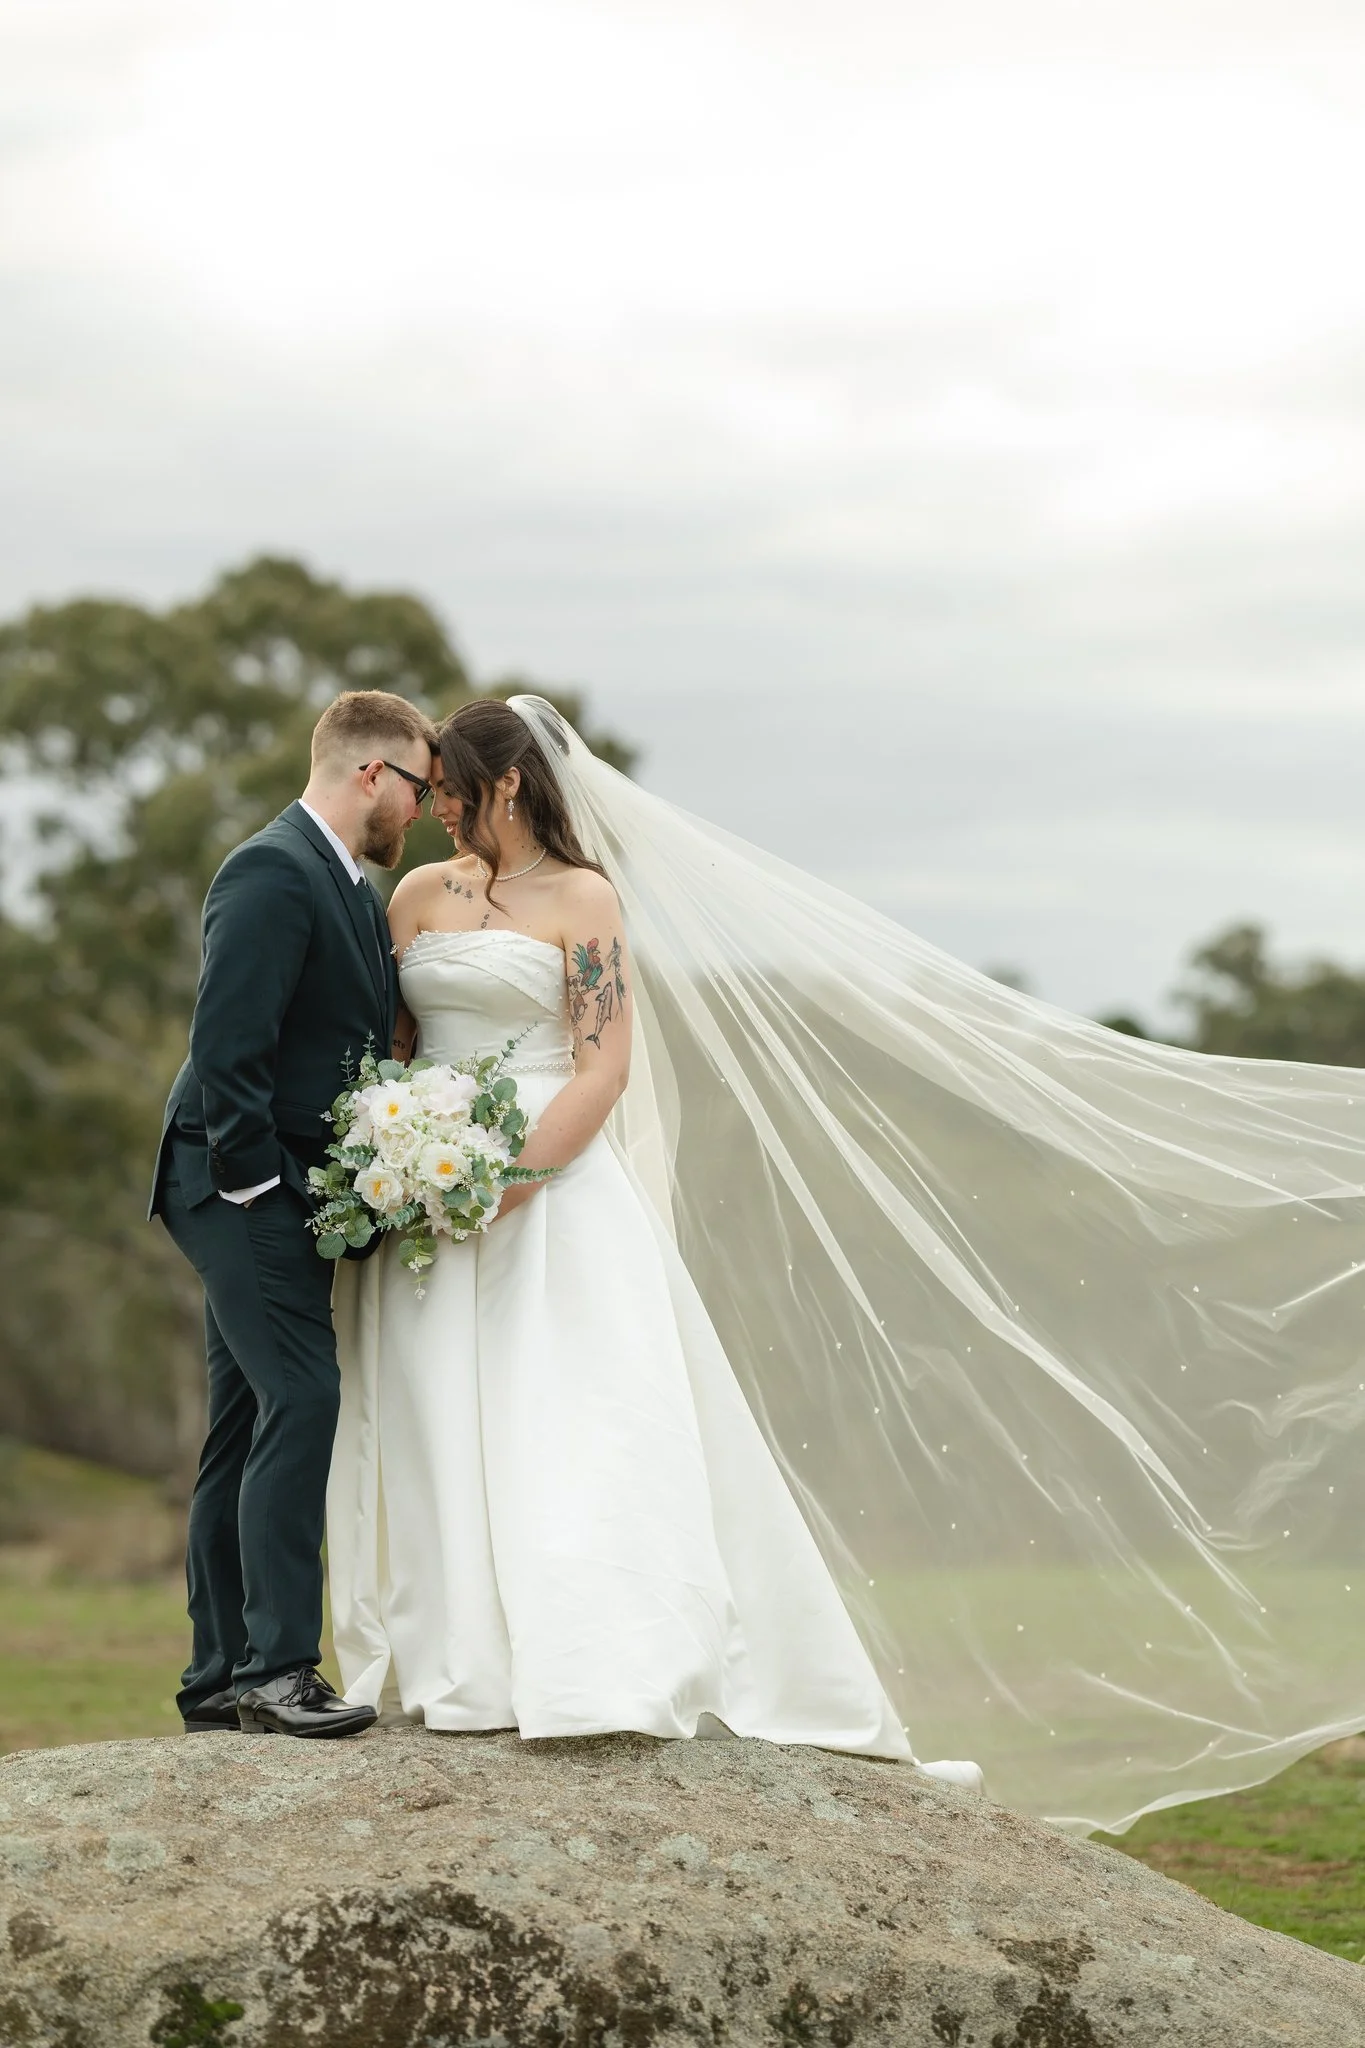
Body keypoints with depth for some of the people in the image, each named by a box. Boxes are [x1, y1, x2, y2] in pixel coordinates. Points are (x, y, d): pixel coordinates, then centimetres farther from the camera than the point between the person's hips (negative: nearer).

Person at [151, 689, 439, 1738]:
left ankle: (222, 1677, 13)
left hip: (290, 1199, 10)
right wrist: (259, 1184, -19)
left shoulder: (351, 886, 19)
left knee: (250, 1431, 10)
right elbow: (227, 1048, -21)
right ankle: (277, 1664, -17)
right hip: (246, 1188, -10)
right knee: (301, 1399, -17)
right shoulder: (272, 874, -14)